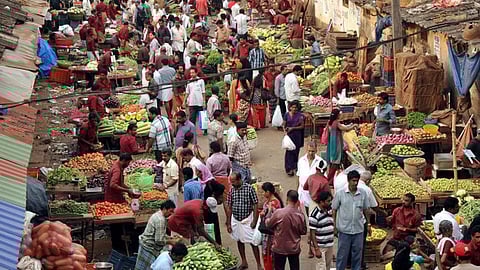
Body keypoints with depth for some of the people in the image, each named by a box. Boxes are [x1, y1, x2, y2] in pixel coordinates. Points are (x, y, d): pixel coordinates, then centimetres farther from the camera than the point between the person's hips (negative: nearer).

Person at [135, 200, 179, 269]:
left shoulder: (157, 215, 9)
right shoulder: (160, 220, -23)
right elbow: (159, 241, -25)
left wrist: (169, 238, 9)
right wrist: (170, 242, -10)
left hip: (146, 245, 10)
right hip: (148, 248, -10)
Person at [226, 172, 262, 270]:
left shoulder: (249, 188, -14)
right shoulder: (231, 190, -2)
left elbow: (255, 205, -10)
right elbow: (229, 207, 4)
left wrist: (254, 221, -13)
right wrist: (228, 224, 3)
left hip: (247, 219, -4)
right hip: (235, 219, 4)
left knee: (253, 242, -4)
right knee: (239, 241, 13)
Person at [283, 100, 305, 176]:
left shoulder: (300, 115, -3)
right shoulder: (287, 115, 0)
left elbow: (302, 126, -2)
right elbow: (284, 125, 6)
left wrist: (293, 128, -12)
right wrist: (285, 131, -14)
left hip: (297, 136, 1)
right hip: (289, 135, 0)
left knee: (296, 151, 9)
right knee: (289, 151, -7)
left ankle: (295, 166, 28)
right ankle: (290, 169, -8)